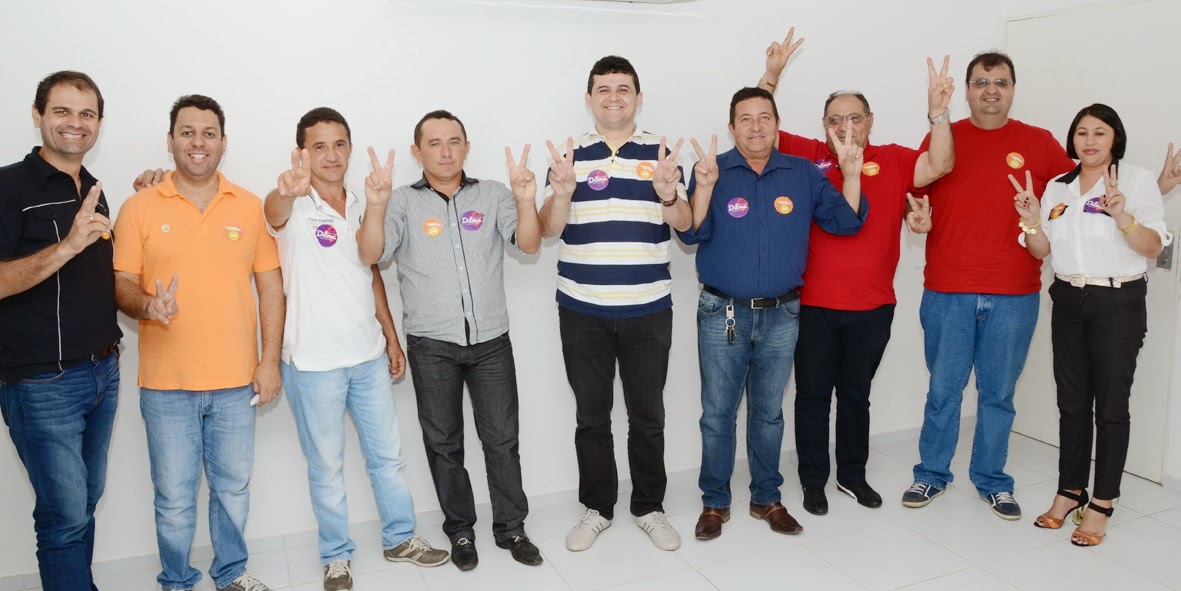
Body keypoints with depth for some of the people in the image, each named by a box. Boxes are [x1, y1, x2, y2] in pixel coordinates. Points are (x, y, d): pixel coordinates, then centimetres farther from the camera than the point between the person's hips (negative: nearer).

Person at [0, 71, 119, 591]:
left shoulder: (94, 191, 12)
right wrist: (67, 245, -31)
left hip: (102, 372, 7)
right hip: (42, 383, -7)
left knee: (86, 502, 16)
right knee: (65, 514, -2)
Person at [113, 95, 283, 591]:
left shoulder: (250, 207, 4)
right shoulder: (139, 207, 1)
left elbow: (271, 287, 5)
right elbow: (122, 284, 2)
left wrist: (270, 360, -1)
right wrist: (148, 305, -21)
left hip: (236, 381, 1)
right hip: (166, 383, -1)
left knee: (233, 487, 13)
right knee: (174, 497, 8)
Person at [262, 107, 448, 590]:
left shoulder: (362, 208, 7)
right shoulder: (295, 208, -10)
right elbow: (273, 213, -35)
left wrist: (391, 338, 13)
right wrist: (288, 190, -59)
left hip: (369, 355, 5)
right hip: (313, 363, -5)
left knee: (387, 455, 15)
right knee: (327, 468, 9)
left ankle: (400, 538, 32)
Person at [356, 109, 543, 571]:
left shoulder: (493, 195, 3)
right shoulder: (404, 203, 1)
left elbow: (528, 245, -8)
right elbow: (370, 255, -10)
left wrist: (526, 201, -27)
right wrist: (375, 207, -28)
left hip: (491, 340, 0)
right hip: (431, 345, 0)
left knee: (502, 438, 7)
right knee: (443, 442, 11)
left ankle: (511, 528, 23)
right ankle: (460, 530, 27)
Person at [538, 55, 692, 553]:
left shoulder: (660, 153, 4)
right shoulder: (569, 155, 5)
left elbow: (685, 223, -4)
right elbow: (547, 229, -1)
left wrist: (668, 194, -25)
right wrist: (563, 193, -22)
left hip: (648, 310, 0)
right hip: (583, 311, 0)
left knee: (647, 414, 9)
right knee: (591, 415, 10)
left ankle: (649, 507, 26)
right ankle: (597, 508, 26)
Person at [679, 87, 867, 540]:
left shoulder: (803, 174, 4)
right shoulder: (712, 171, -3)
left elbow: (844, 221, 0)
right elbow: (692, 234, -13)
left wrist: (851, 174, -15)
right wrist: (705, 185, -28)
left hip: (781, 316, 2)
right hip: (722, 315, -2)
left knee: (768, 413, 14)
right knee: (717, 414, 5)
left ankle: (767, 498, 29)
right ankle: (715, 502, 20)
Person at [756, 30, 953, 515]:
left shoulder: (893, 161, 3)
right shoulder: (806, 156, -2)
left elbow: (939, 166, -9)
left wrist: (938, 111, -18)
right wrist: (771, 75, -14)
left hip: (873, 307, 2)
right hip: (814, 305, -2)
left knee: (856, 395, 17)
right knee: (813, 395, 9)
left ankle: (852, 475, 33)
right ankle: (813, 481, 24)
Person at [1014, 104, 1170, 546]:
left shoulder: (1136, 180, -4)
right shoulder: (1057, 188, 10)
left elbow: (1153, 247, -11)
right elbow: (1042, 250, 11)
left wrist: (1123, 217, -28)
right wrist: (1032, 221, -8)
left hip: (1118, 303, -4)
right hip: (1069, 301, 4)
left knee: (1111, 404, 0)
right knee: (1071, 401, 10)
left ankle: (1101, 505, 10)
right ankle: (1070, 492, 22)